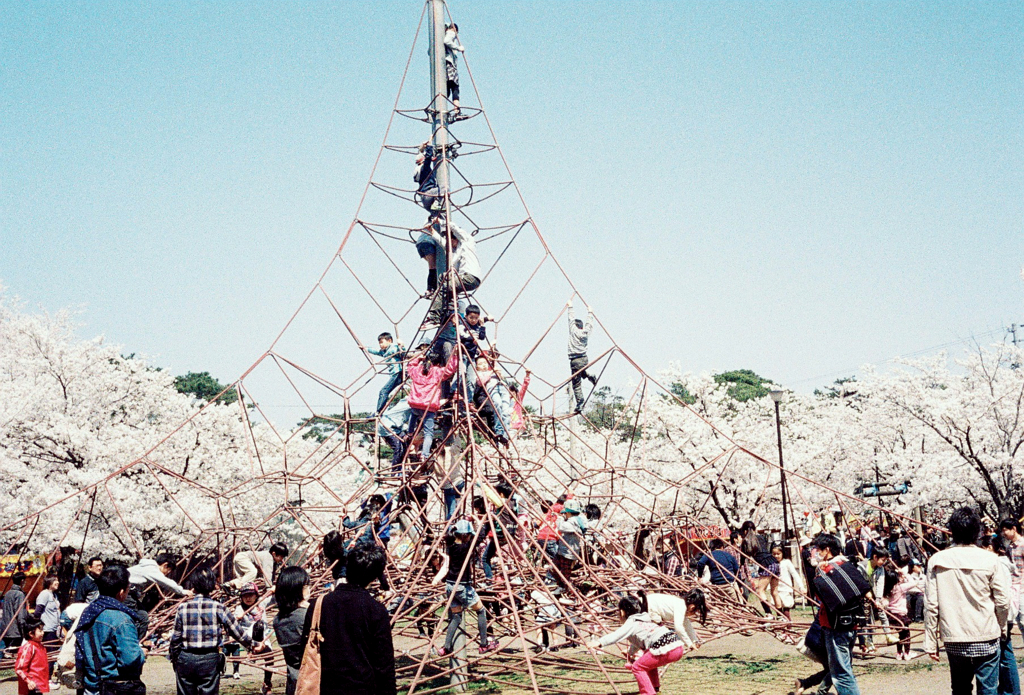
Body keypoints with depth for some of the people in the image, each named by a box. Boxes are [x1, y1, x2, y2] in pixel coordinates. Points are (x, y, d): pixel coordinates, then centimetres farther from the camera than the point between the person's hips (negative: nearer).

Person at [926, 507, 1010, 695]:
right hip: (986, 637, -1)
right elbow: (1003, 601, -4)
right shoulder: (989, 560, -7)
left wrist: (931, 642, 2)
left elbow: (931, 605, -5)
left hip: (954, 640, 2)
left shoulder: (937, 561, -4)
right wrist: (1001, 627, 16)